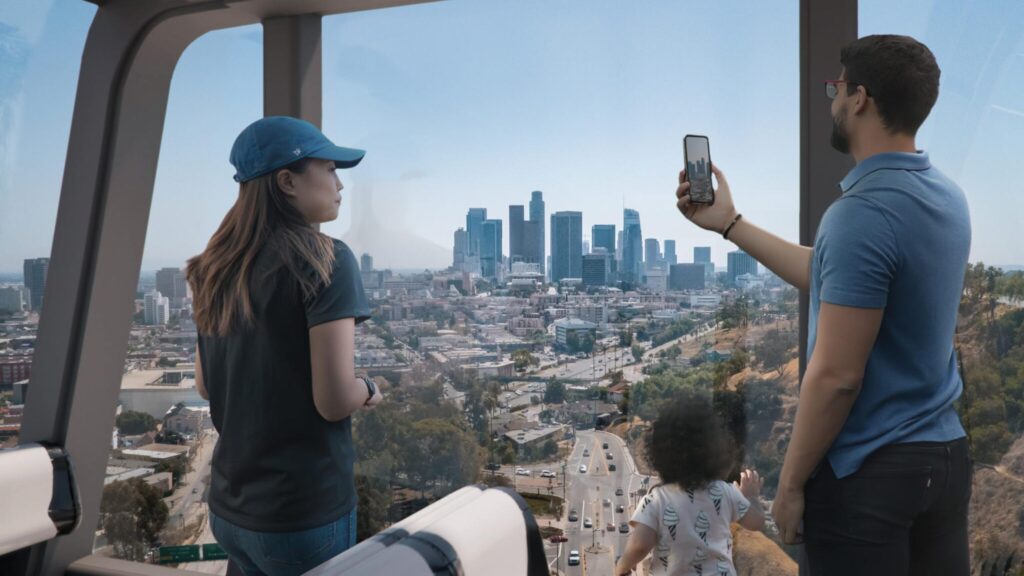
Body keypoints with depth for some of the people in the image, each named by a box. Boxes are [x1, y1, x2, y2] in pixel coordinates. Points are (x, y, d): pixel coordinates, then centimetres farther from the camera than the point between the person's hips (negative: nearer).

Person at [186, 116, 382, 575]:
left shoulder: (216, 270, 4)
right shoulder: (324, 259, -17)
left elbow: (205, 385, 12)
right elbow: (335, 400, -21)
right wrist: (369, 391, -2)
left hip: (229, 509, 7)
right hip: (303, 514, -6)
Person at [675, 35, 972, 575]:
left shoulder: (862, 213, -23)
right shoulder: (946, 195, 6)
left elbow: (836, 376, -23)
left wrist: (790, 483, -11)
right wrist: (729, 223, 17)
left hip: (870, 470, -8)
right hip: (944, 455, 9)